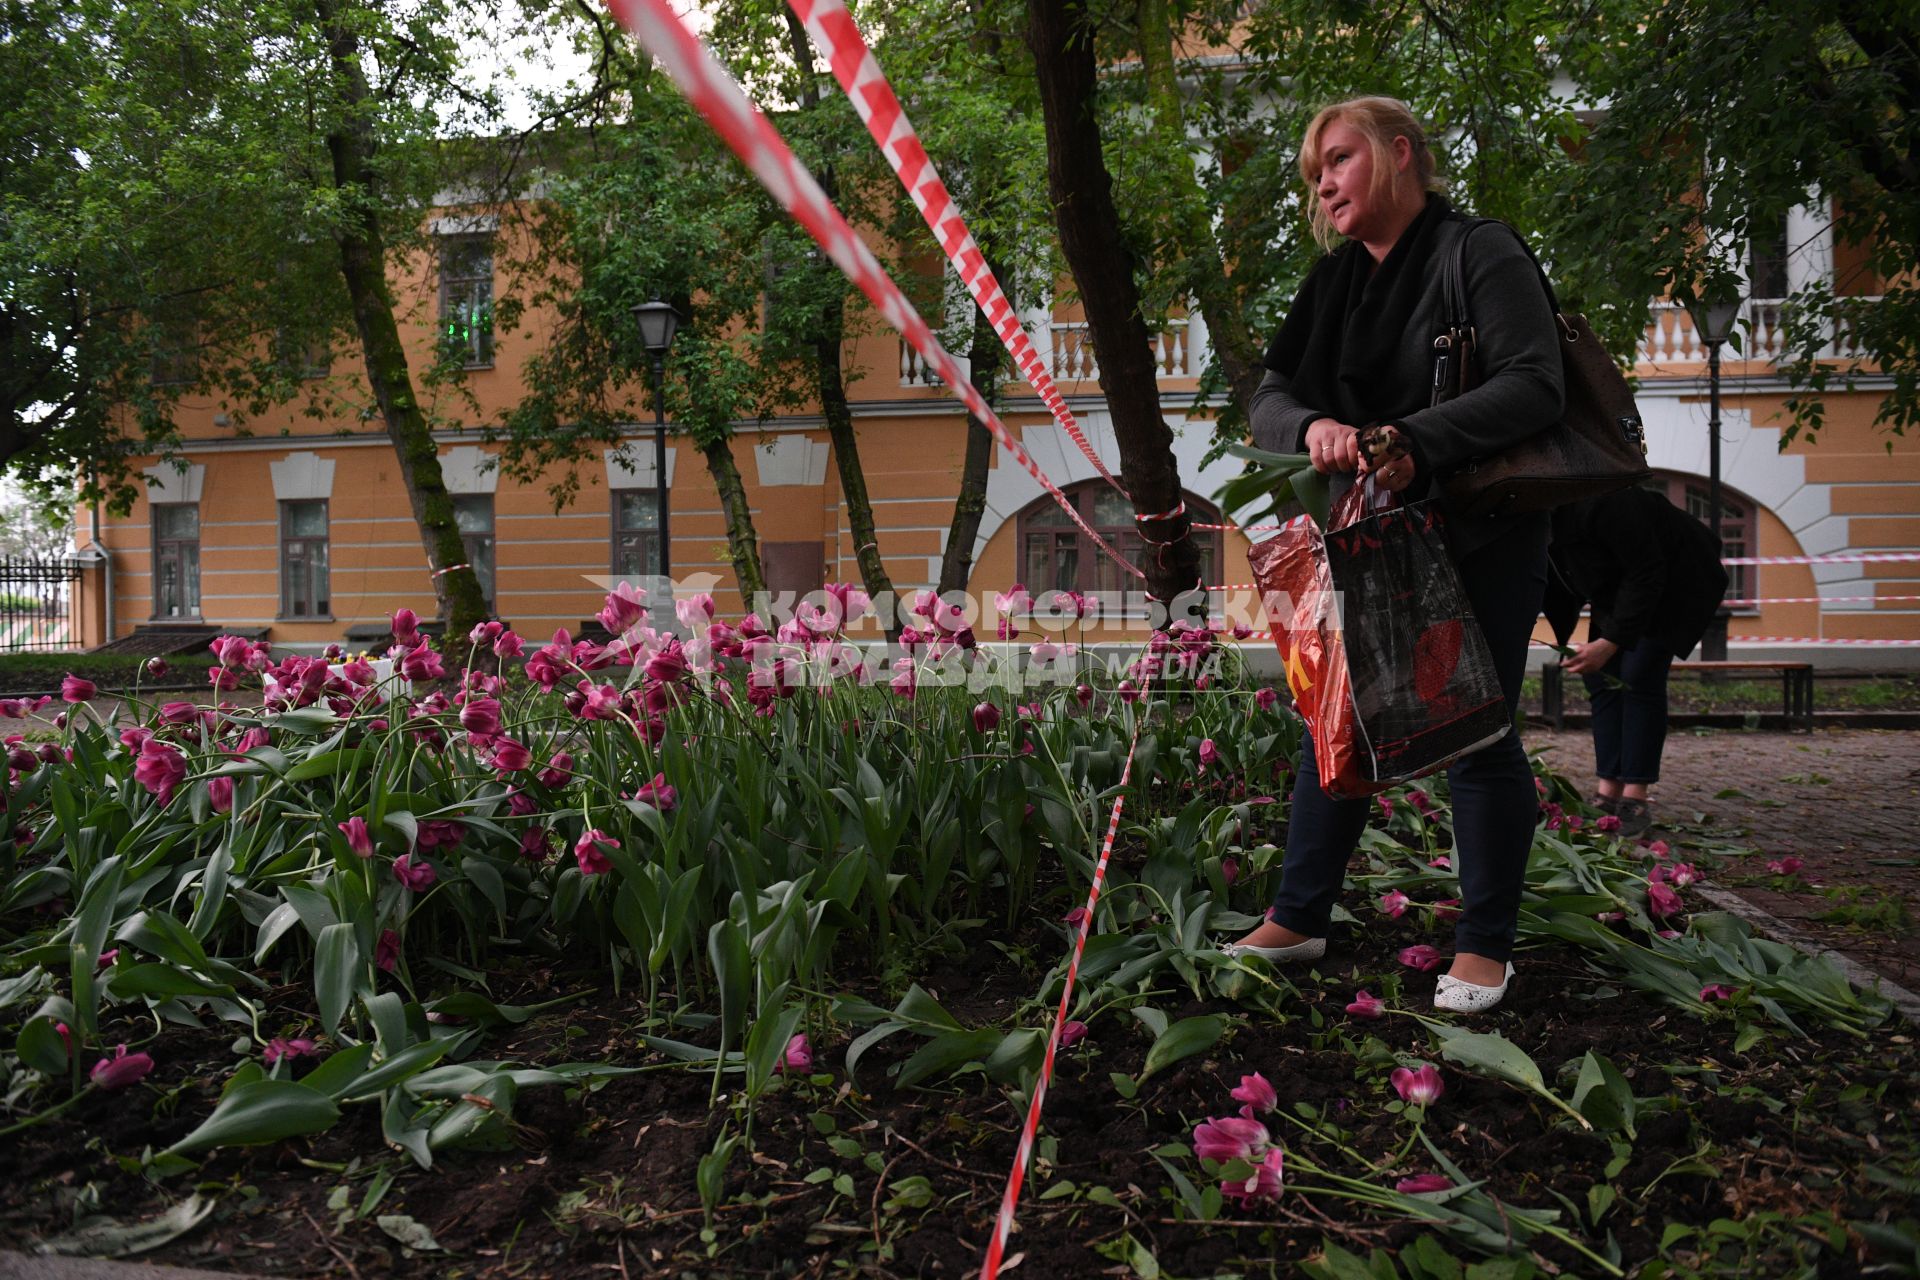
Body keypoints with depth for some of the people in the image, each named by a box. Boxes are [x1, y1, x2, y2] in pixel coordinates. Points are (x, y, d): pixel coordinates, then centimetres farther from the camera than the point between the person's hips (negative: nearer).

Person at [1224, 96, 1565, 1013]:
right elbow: (1269, 395, 2)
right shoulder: (1334, 282, 10)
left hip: (1483, 538, -6)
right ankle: (1297, 918, 19)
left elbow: (1535, 384, -20)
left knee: (1476, 733, -1)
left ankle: (1485, 945, 14)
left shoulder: (1481, 255, -8)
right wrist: (1312, 428, -21)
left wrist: (1415, 443, -31)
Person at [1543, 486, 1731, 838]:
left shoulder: (1593, 503, -37)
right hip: (1618, 589, 8)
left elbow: (1646, 575, -31)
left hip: (1673, 582, -8)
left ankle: (1635, 801, -13)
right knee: (1601, 677, -2)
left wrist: (1610, 642, -35)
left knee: (1639, 677, -16)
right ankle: (1609, 796, -1)